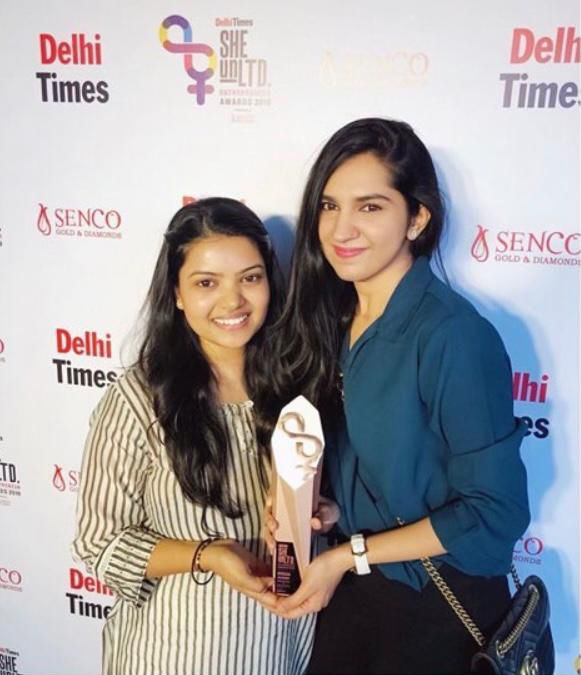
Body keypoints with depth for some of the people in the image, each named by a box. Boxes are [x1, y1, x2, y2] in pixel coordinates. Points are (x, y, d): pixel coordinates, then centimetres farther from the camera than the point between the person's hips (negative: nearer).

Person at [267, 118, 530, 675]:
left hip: (439, 606, -5)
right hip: (353, 586, 5)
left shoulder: (453, 335, -24)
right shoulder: (330, 315, -4)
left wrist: (347, 555, -17)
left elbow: (494, 512, -20)